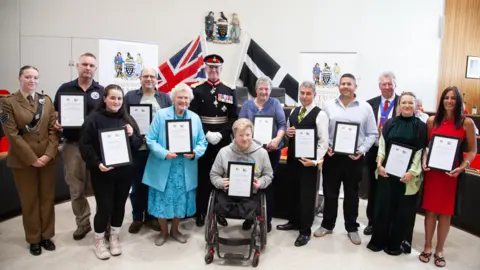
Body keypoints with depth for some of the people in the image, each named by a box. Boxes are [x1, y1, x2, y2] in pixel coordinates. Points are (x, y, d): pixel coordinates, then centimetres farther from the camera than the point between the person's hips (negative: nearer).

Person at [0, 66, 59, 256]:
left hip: (47, 158, 3)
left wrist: (49, 154, -10)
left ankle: (47, 235, 24)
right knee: (29, 200, 8)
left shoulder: (46, 100, 7)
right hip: (23, 160, -3)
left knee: (47, 198, 10)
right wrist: (32, 158, -14)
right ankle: (34, 239, 21)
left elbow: (53, 129, 2)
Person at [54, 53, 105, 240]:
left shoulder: (101, 91, 6)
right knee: (76, 189, 9)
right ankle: (82, 223, 25)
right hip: (72, 145, 1)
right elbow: (55, 114, 11)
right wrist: (56, 123, -10)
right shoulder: (65, 89, 7)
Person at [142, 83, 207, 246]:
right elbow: (151, 139, -8)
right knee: (163, 200, 6)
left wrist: (195, 153, -15)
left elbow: (202, 142, 5)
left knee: (181, 200, 12)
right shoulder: (161, 115, -4)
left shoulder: (195, 118, 6)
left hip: (186, 169, 3)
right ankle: (163, 231, 29)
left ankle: (175, 230, 34)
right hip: (163, 168, -2)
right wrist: (164, 153, -22)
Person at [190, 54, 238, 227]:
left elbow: (233, 118, 2)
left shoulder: (229, 92, 6)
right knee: (203, 177, 4)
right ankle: (201, 212, 15)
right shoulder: (197, 90, 1)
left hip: (223, 141, 2)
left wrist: (220, 134, -12)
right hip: (203, 140, -1)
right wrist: (207, 134, -16)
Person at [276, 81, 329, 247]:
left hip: (309, 161, -6)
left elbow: (324, 141, -13)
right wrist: (287, 132, -3)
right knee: (294, 191, 18)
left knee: (307, 194, 3)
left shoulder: (320, 114, -10)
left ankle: (305, 230, 15)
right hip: (292, 158, 6)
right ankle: (294, 221, 35)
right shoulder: (293, 112, 11)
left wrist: (315, 160, -23)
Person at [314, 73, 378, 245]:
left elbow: (372, 134, 1)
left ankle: (352, 228, 26)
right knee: (330, 192, 11)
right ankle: (327, 225, 27)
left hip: (354, 157, -1)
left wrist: (362, 150, -11)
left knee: (351, 194, 12)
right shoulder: (329, 106, 4)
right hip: (332, 156, 1)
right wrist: (325, 147, -9)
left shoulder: (365, 107, 0)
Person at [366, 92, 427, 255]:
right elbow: (382, 145, 5)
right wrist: (379, 164, -7)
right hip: (387, 172, 2)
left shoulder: (421, 127, -1)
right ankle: (379, 240, 21)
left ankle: (396, 243, 21)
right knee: (382, 205, 7)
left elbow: (421, 151, -5)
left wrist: (412, 172, -14)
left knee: (402, 209, 7)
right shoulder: (389, 123, 7)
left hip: (407, 175, -2)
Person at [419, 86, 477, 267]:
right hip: (432, 171, 1)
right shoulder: (432, 121, 4)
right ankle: (427, 247, 22)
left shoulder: (467, 122, -2)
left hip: (452, 172, -1)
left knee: (445, 212, 8)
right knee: (430, 210, 7)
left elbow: (472, 150, 0)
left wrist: (462, 167, -14)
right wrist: (424, 160, -8)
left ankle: (439, 250, 23)